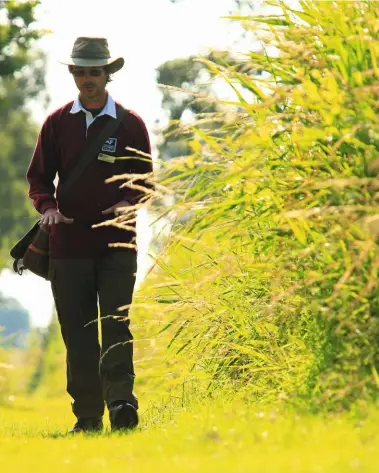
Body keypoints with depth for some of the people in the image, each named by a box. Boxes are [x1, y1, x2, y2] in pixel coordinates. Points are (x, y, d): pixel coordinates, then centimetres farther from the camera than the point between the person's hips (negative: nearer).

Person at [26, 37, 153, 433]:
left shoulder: (130, 124, 5)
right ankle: (87, 415, 7)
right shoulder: (57, 123, 9)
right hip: (69, 244, 2)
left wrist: (129, 203, -12)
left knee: (115, 324, -14)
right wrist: (47, 207, -9)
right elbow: (39, 177, 11)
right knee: (77, 333, 3)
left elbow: (145, 179, 9)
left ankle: (121, 400, -21)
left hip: (118, 243, -2)